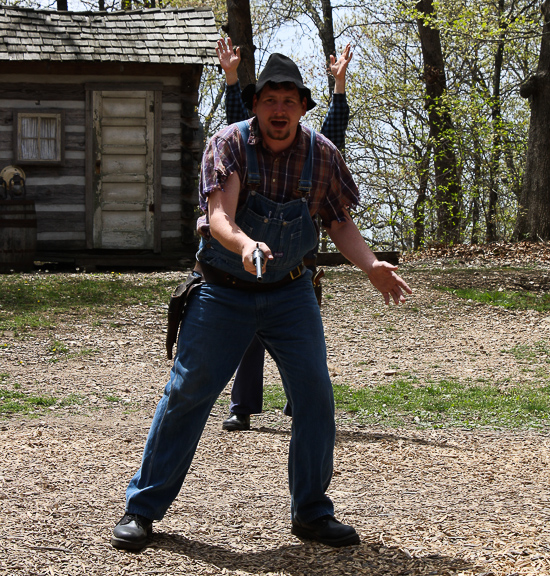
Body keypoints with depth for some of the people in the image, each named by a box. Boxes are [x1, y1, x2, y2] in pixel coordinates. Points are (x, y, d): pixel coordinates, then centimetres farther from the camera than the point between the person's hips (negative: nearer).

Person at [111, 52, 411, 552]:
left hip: (290, 293, 3)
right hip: (224, 291, -2)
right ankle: (143, 507, 11)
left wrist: (372, 266, -17)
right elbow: (219, 217, -27)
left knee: (315, 397, -3)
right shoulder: (229, 144, -15)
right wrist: (244, 244, -49)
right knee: (187, 394, -1)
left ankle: (311, 513, 14)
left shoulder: (322, 154, -6)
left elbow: (340, 223, 1)